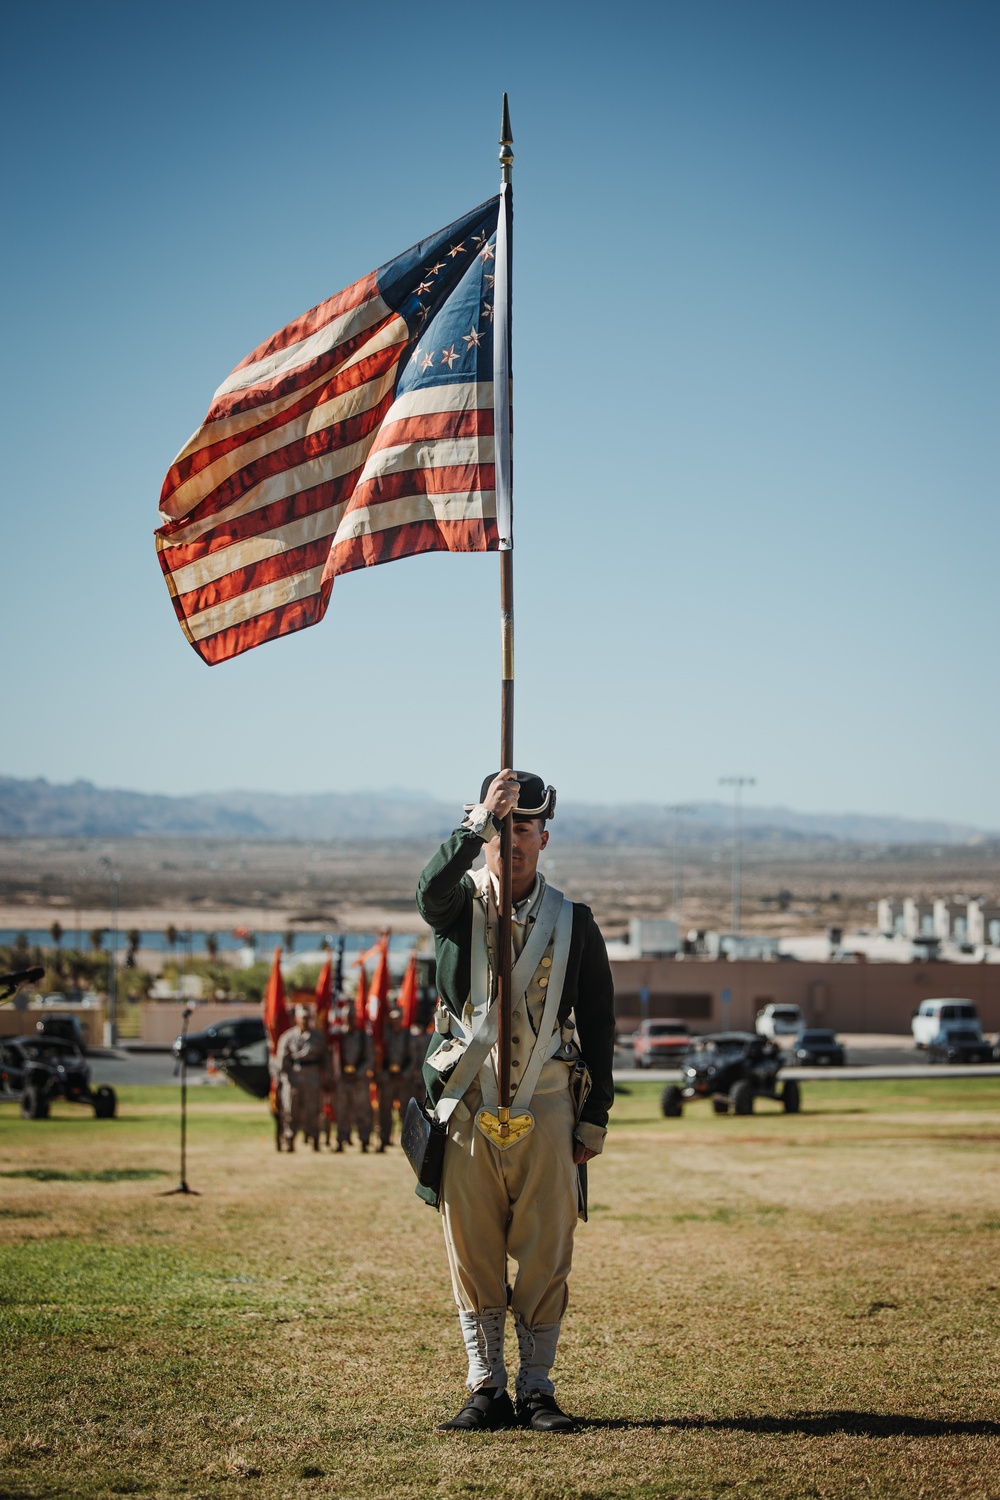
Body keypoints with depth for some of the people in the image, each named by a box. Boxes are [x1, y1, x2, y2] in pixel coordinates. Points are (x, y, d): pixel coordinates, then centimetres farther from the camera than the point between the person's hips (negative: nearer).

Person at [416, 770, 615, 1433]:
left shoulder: (573, 921, 8)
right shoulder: (460, 903, 5)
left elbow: (599, 1024, 9)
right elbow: (430, 889, -22)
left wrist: (595, 1117, 5)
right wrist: (480, 819, -29)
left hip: (547, 1105, 0)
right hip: (468, 1101, 0)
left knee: (545, 1259, 1)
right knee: (473, 1257, 3)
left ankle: (537, 1391, 10)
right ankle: (487, 1391, 11)